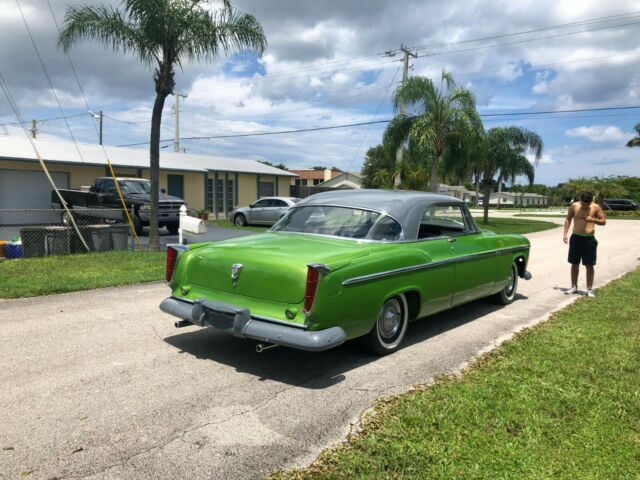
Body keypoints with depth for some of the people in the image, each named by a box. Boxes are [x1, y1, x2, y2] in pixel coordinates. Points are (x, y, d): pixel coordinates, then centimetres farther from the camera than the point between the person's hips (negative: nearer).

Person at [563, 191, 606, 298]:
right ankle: (574, 287, 20)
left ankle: (589, 289, 9)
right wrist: (565, 234, 1)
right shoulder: (574, 206, -1)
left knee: (589, 265, 1)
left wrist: (593, 220, -20)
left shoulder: (596, 207, -5)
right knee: (574, 263, 8)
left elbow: (604, 221, 0)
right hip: (576, 237, 2)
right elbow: (568, 219, 9)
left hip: (589, 239, -2)